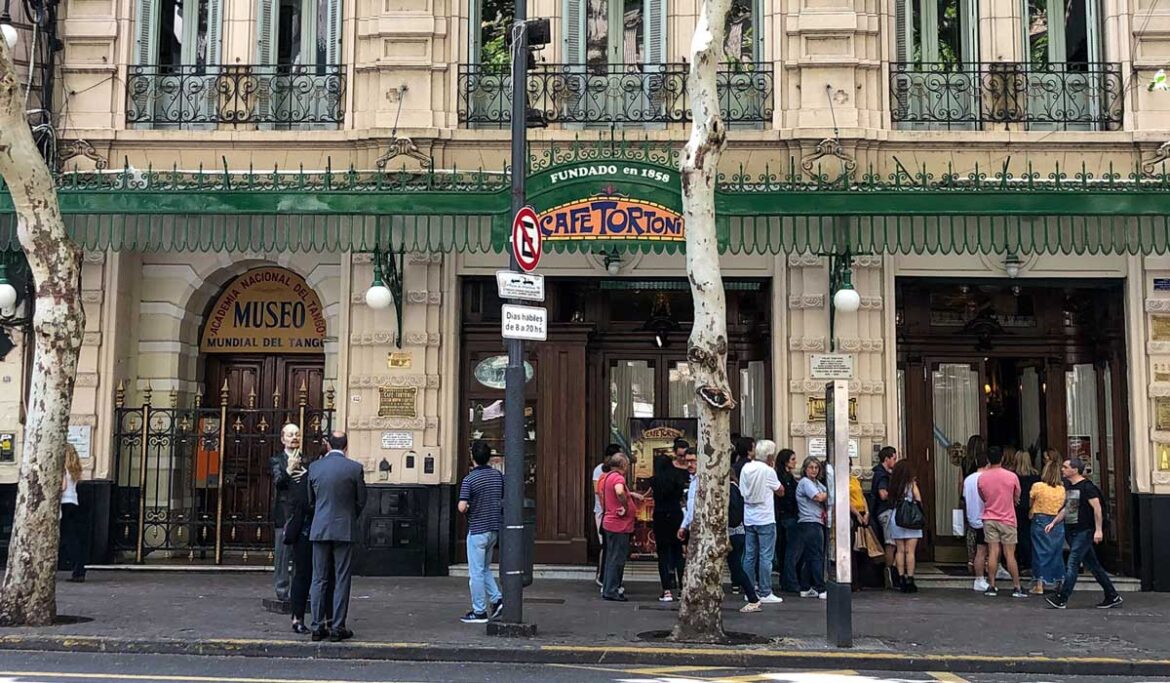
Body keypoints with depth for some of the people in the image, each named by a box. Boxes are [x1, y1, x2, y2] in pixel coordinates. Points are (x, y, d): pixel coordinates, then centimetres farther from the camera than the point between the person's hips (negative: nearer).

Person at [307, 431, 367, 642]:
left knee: (319, 579, 9)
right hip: (345, 529, -2)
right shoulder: (355, 468, -7)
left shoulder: (314, 467, 0)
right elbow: (361, 501, 0)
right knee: (341, 580, 3)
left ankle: (318, 627, 10)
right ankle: (338, 628, 3)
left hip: (320, 529, 2)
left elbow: (310, 500, 10)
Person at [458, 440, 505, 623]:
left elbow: (462, 507, -21)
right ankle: (496, 598, 8)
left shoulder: (469, 479, -15)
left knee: (476, 572, 2)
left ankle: (479, 612, 6)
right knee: (485, 568, 21)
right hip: (494, 528, 6)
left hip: (477, 530, -6)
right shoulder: (498, 476, 2)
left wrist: (468, 509, 0)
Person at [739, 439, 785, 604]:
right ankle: (765, 593, -1)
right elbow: (780, 491, 0)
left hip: (749, 518, 6)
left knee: (749, 555, 10)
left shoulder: (745, 468, 2)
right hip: (765, 519, -6)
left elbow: (742, 491, 8)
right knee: (765, 556, -2)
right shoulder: (768, 471, -13)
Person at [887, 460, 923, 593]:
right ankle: (909, 580, -3)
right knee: (910, 551, -1)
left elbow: (891, 499, 1)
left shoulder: (894, 484, 2)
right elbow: (918, 501, -6)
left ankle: (901, 579, 8)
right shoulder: (912, 484, -6)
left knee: (900, 550, 8)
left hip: (896, 518, 3)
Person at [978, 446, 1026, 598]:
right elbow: (1017, 497, 4)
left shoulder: (982, 477, -3)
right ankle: (1016, 588, 6)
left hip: (989, 520, 2)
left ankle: (992, 586, 5)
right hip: (1007, 520, -2)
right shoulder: (1011, 476, -10)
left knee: (992, 554, 4)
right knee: (1010, 555, 2)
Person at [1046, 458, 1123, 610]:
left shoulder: (1087, 486, -12)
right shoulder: (1069, 486, 14)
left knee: (1072, 564, -11)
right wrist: (1054, 523, 16)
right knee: (1093, 565, 12)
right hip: (1072, 531, 9)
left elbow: (1097, 508, -15)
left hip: (1084, 531, -9)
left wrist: (1098, 530, -20)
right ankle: (1112, 597, 19)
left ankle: (1061, 599, -11)